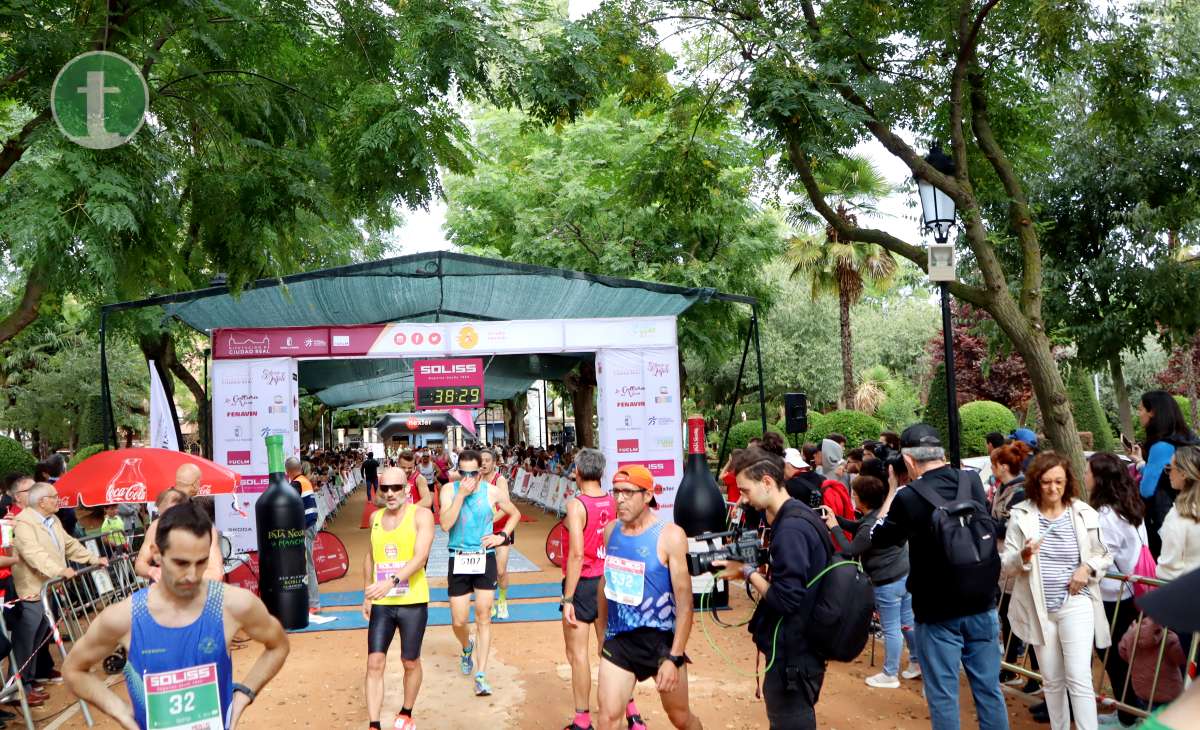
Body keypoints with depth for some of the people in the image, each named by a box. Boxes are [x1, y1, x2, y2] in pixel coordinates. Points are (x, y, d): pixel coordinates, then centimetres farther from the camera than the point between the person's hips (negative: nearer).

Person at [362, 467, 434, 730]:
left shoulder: (421, 515, -9)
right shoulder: (376, 517, 7)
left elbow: (420, 557, -21)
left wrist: (391, 582, -34)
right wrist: (367, 595, 13)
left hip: (413, 602, -3)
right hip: (381, 603, 3)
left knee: (410, 662, 11)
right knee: (374, 663, -4)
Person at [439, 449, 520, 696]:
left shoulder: (492, 492, -4)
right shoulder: (449, 490, -6)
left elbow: (515, 514, 13)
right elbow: (445, 524, -19)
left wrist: (502, 535, -1)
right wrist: (461, 494, -23)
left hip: (485, 558, 0)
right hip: (459, 559, 0)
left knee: (483, 617, -2)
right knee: (458, 621, 4)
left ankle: (481, 676, 3)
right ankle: (467, 648, 39)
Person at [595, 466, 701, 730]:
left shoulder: (670, 535, -17)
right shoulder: (611, 530, 0)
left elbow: (685, 601, -17)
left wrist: (674, 657, -21)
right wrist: (603, 631, 18)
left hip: (661, 639, -3)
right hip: (618, 639, 4)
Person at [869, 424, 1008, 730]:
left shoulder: (908, 497, -18)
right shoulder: (973, 480, -3)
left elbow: (877, 538, -1)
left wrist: (892, 491, 4)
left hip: (938, 612, -5)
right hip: (982, 604, 5)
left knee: (943, 695, 6)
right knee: (989, 688, 15)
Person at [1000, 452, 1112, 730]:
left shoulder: (1084, 514, -4)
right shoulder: (1021, 515, -5)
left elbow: (1106, 555, 10)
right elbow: (1005, 565, -5)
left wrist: (1088, 568, -10)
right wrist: (1023, 556, -27)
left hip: (1076, 604, -1)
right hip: (1038, 608, 1)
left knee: (1079, 679, -7)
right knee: (1052, 680, 14)